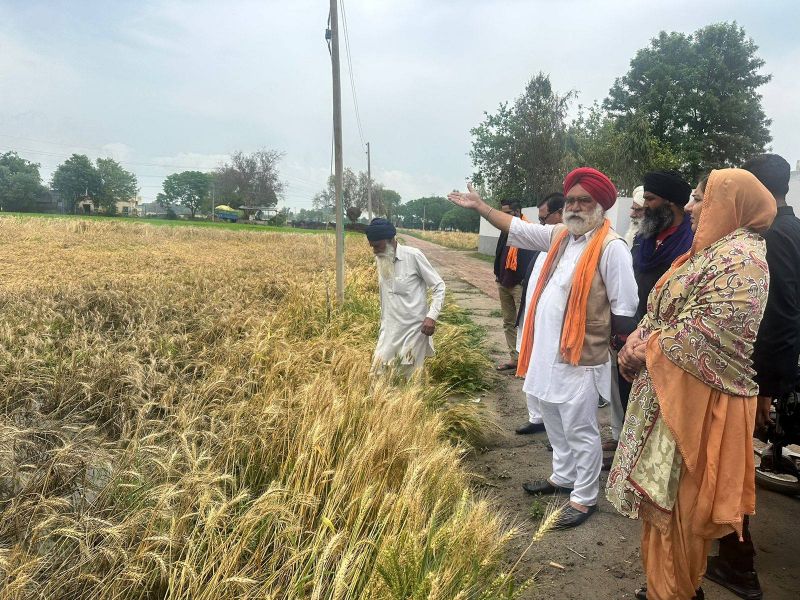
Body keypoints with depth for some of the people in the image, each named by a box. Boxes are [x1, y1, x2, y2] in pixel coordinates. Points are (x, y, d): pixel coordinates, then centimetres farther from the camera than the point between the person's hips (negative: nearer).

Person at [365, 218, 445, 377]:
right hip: (390, 329, 5)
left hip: (414, 328, -5)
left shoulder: (413, 255, -12)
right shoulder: (380, 259, 5)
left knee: (410, 377, 3)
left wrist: (431, 316, -19)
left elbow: (439, 286, -8)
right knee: (379, 373, 2)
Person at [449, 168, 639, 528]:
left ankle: (585, 498, 20)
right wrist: (479, 206, 18)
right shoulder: (559, 235, 8)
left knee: (580, 431, 4)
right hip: (547, 352, 8)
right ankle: (563, 477, 41)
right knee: (555, 424, 23)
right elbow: (518, 228, 17)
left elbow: (625, 311, -15)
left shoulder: (611, 247, -15)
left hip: (580, 357, -8)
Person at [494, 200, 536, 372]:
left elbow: (532, 257, -17)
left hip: (520, 285, -9)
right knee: (508, 323, 12)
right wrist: (498, 274, 16)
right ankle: (514, 358, 20)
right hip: (504, 284, 9)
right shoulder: (506, 230, 12)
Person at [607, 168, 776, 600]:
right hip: (670, 392, 10)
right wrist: (639, 340, -4)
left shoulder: (741, 258, -16)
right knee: (663, 496, 19)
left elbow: (705, 331, -25)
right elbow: (661, 310, 14)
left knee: (677, 501, 4)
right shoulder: (709, 252, 15)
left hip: (697, 400, -10)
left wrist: (647, 349, -12)